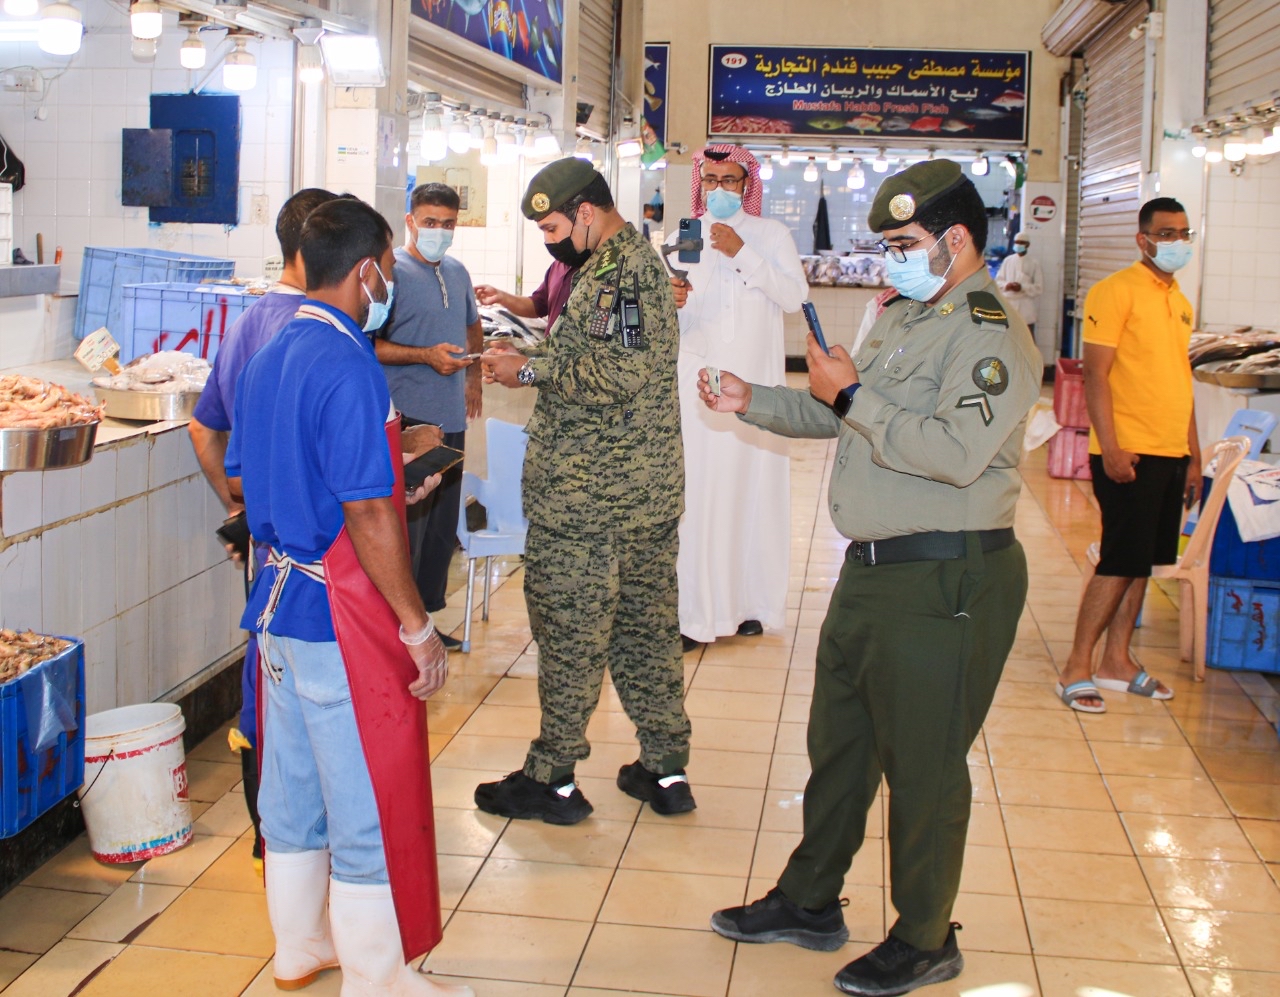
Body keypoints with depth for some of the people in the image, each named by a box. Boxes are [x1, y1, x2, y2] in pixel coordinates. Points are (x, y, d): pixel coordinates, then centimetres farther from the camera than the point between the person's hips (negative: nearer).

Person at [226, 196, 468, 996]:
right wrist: (418, 627, -17)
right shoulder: (349, 369, -20)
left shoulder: (269, 358, 8)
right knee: (370, 801, 3)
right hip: (343, 613, -9)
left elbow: (240, 481, 17)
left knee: (294, 781, 19)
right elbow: (367, 518, -23)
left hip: (281, 597, 9)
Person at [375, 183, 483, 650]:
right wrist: (426, 356, -22)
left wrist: (472, 375, 21)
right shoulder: (392, 271, -9)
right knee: (406, 529, -5)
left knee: (442, 528, 14)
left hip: (451, 419, 8)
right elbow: (369, 344, -15)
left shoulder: (457, 271, 15)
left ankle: (426, 616, 25)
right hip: (408, 422, -8)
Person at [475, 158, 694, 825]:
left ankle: (552, 778, 11)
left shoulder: (618, 271, -15)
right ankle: (667, 770, 21)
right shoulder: (640, 259, 17)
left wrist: (532, 370, -15)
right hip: (650, 486, 10)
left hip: (587, 493, -10)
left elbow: (615, 375, -24)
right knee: (645, 621, 13)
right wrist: (532, 357, 10)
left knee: (568, 630, 0)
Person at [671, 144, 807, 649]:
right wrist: (673, 304, -12)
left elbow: (794, 296, -7)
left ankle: (751, 602, 9)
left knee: (751, 488, -2)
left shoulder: (770, 234, 8)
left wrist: (742, 253, -13)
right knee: (694, 490, -5)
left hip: (753, 383, -1)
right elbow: (672, 327, 11)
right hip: (697, 381, 1)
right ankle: (693, 611, -1)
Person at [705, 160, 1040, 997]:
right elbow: (844, 417, 25)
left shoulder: (989, 335, -16)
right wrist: (753, 403, 12)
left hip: (944, 583, -9)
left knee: (923, 769, 4)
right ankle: (811, 902, 36)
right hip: (875, 571, 9)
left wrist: (853, 395, -21)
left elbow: (957, 451, -30)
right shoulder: (906, 319, 15)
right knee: (838, 745, 19)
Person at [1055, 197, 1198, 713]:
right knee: (1120, 563, -6)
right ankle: (1076, 669, 3)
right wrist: (1110, 448, -21)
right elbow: (1095, 375, -14)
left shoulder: (1180, 302, 16)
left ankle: (1117, 661, 21)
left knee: (1141, 563, 11)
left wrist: (1193, 457, 19)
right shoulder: (1116, 291, -9)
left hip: (1171, 455, 8)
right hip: (1129, 453, -8)